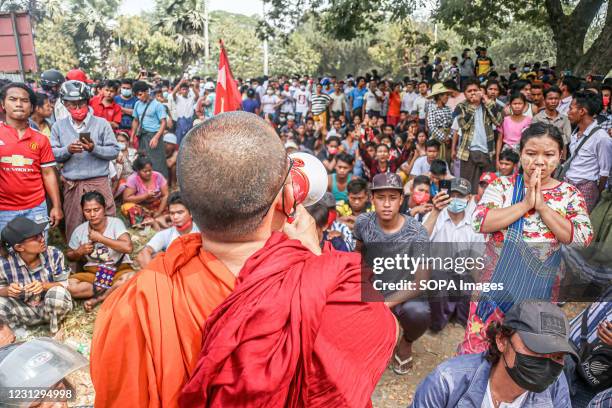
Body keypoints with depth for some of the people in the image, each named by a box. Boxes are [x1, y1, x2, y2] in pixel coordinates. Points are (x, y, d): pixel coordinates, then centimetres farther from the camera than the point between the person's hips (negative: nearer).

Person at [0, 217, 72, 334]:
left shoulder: (54, 254, -17)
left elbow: (63, 284, -12)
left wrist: (44, 285, -32)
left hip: (52, 307, -1)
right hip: (25, 311, 1)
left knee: (57, 293, -34)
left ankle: (55, 329, -6)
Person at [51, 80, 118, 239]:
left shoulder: (101, 123, 0)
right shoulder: (58, 126, 7)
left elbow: (114, 151, -3)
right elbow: (51, 154, 4)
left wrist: (94, 149, -18)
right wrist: (67, 150, -15)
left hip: (99, 182, -2)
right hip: (71, 185, 2)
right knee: (74, 225, 12)